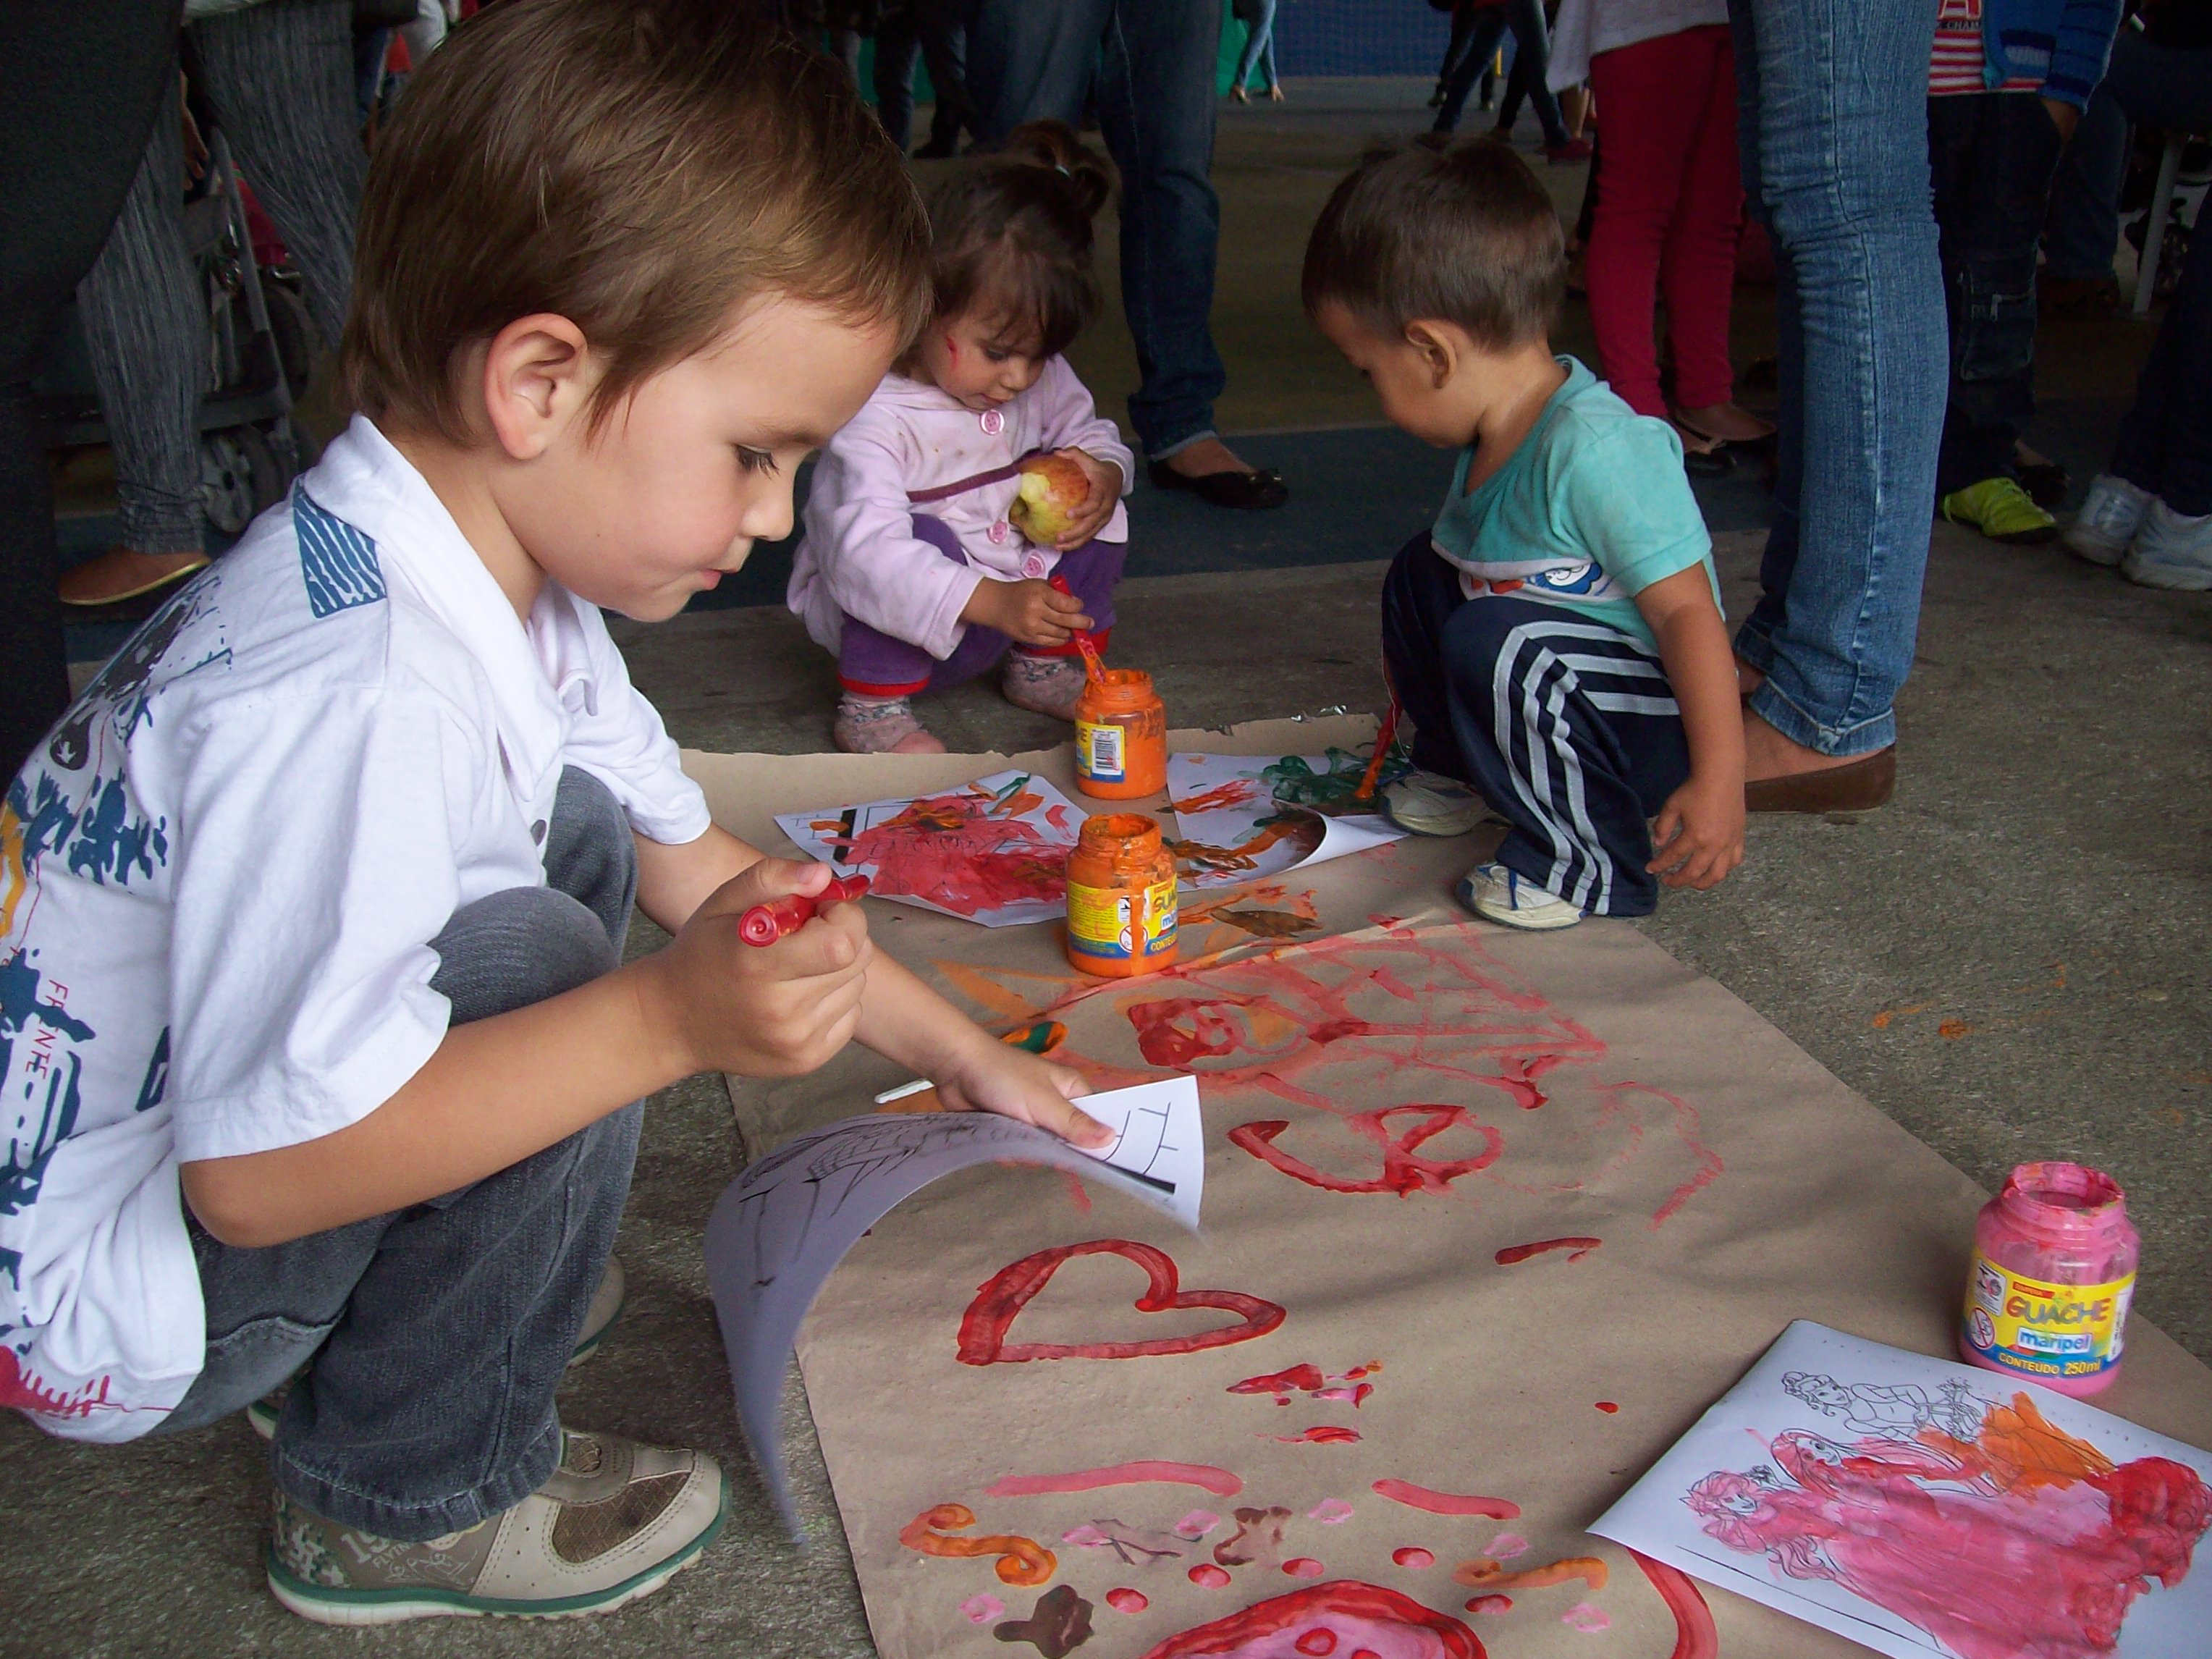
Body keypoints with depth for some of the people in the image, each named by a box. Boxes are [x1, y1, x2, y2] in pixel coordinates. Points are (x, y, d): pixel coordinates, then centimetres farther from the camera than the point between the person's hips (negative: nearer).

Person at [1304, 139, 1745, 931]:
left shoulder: (1598, 449, -29)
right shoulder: (1494, 436, 0)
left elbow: (1687, 609, -30)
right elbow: (1489, 569, 17)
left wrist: (1718, 781, -31)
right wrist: (1424, 672, 28)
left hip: (1657, 723, -10)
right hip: (1539, 687, 10)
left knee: (1500, 642, -34)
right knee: (1420, 574, 15)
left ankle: (1593, 865, -17)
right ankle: (1459, 769, 29)